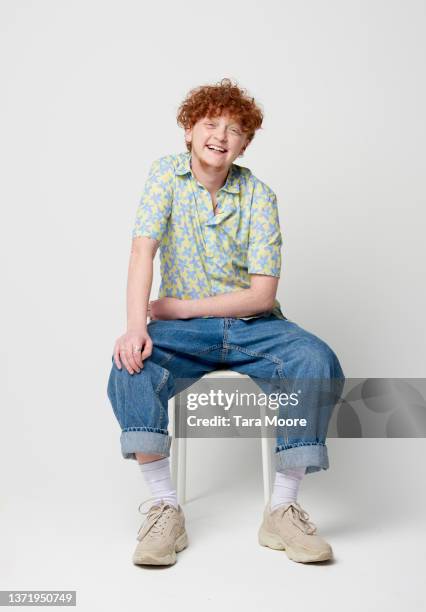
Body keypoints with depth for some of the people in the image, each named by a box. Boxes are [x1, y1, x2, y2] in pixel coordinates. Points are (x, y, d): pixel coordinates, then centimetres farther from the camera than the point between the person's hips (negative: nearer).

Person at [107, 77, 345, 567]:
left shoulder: (259, 195, -4)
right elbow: (143, 250, -15)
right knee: (131, 363, -31)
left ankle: (282, 509, -16)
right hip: (182, 329, 0)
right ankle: (165, 509, -19)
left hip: (252, 324, 1)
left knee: (317, 361, -27)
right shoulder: (167, 173, -2)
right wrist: (136, 326, -31)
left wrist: (177, 307, -15)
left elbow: (262, 292, -10)